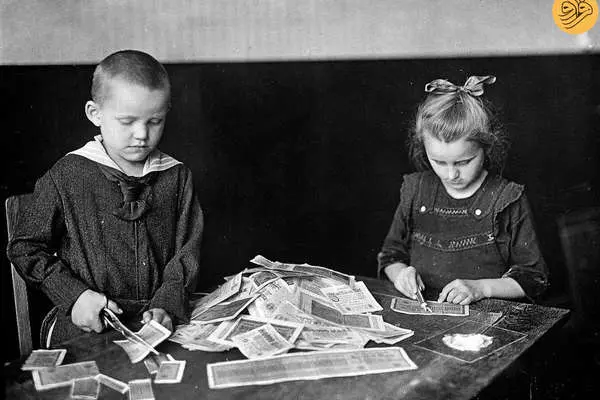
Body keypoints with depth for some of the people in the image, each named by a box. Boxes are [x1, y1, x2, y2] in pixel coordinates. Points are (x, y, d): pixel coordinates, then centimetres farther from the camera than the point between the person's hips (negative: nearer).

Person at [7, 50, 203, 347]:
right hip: (85, 322, -1)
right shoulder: (66, 177, -2)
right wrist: (73, 295, -8)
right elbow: (24, 247, 4)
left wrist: (167, 304, -12)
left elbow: (186, 252, 4)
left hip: (160, 321, 2)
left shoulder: (176, 176, 5)